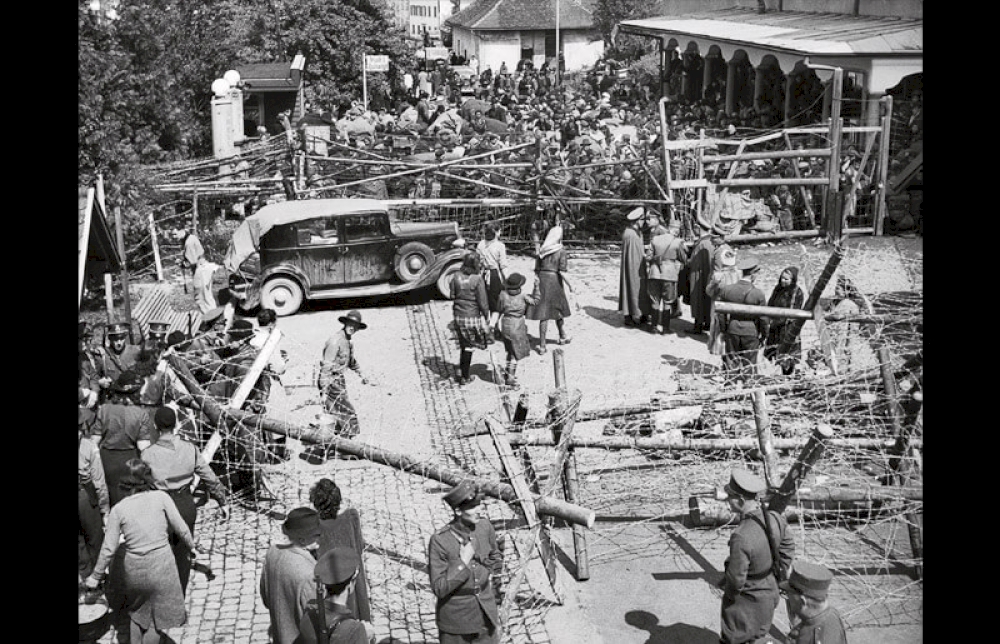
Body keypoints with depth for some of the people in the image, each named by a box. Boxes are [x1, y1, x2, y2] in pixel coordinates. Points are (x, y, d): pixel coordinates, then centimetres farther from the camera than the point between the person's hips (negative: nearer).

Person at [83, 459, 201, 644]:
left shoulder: (118, 510, -6)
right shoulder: (161, 497, -8)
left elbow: (108, 549, -4)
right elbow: (181, 528, -4)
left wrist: (96, 576, 9)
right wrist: (192, 547, 14)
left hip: (134, 569, 2)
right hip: (162, 565, -2)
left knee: (136, 612, 27)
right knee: (157, 620, 15)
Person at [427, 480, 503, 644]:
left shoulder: (485, 527, -9)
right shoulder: (439, 540, -23)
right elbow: (439, 589, -21)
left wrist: (488, 572, -2)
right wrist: (463, 563, -27)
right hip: (456, 619, -4)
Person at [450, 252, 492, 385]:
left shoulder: (456, 277, -4)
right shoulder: (477, 280, -17)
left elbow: (453, 296, 4)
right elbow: (482, 302, -13)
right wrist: (486, 315, 1)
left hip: (458, 316, 4)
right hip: (473, 317, -4)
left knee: (464, 345, 21)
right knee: (469, 347, 10)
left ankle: (462, 372, 25)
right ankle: (464, 377, 18)